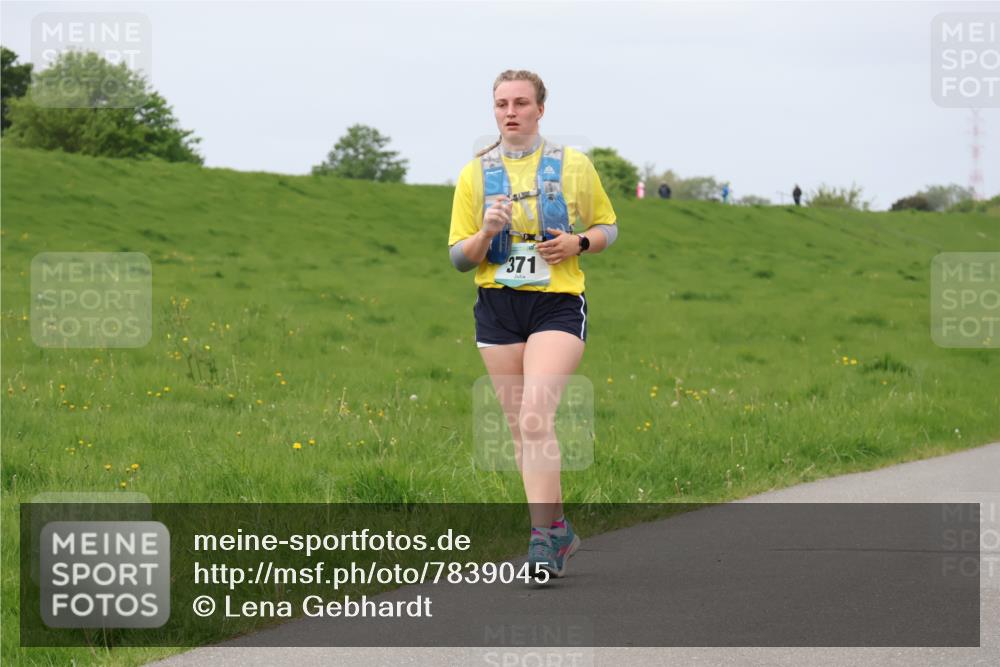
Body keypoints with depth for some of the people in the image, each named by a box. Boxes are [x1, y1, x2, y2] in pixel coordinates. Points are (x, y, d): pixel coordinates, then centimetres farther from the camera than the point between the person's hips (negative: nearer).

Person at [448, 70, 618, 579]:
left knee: (536, 419, -20)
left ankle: (543, 538, -20)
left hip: (557, 306, -3)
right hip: (497, 308, 3)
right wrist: (486, 233, -15)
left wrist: (578, 243, -7)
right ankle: (558, 529, 20)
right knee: (520, 429, 6)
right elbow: (458, 257, 6)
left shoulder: (573, 166, 4)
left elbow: (608, 227, 14)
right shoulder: (474, 174, 6)